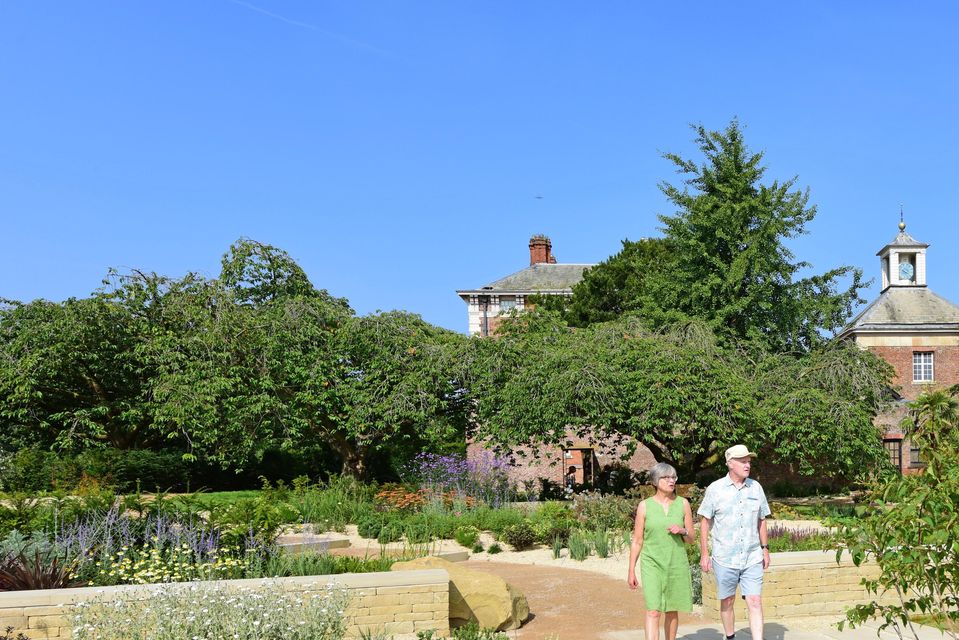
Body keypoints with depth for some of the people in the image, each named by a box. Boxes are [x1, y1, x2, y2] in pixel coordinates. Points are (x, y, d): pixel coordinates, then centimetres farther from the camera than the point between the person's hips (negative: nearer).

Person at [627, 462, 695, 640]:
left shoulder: (683, 504, 3)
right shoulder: (645, 506, -2)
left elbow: (691, 538, 9)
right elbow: (637, 541, 2)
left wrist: (682, 531, -13)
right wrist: (631, 571, 1)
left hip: (677, 564, 2)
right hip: (652, 564, -2)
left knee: (672, 611, 12)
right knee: (653, 611, -13)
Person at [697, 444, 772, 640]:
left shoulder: (756, 487, 4)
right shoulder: (715, 489, -5)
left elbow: (761, 520, 14)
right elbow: (705, 522, -1)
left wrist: (765, 549, 12)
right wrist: (704, 554, -4)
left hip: (752, 558, 2)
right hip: (724, 558, -2)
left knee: (755, 602, -6)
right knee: (727, 602, 11)